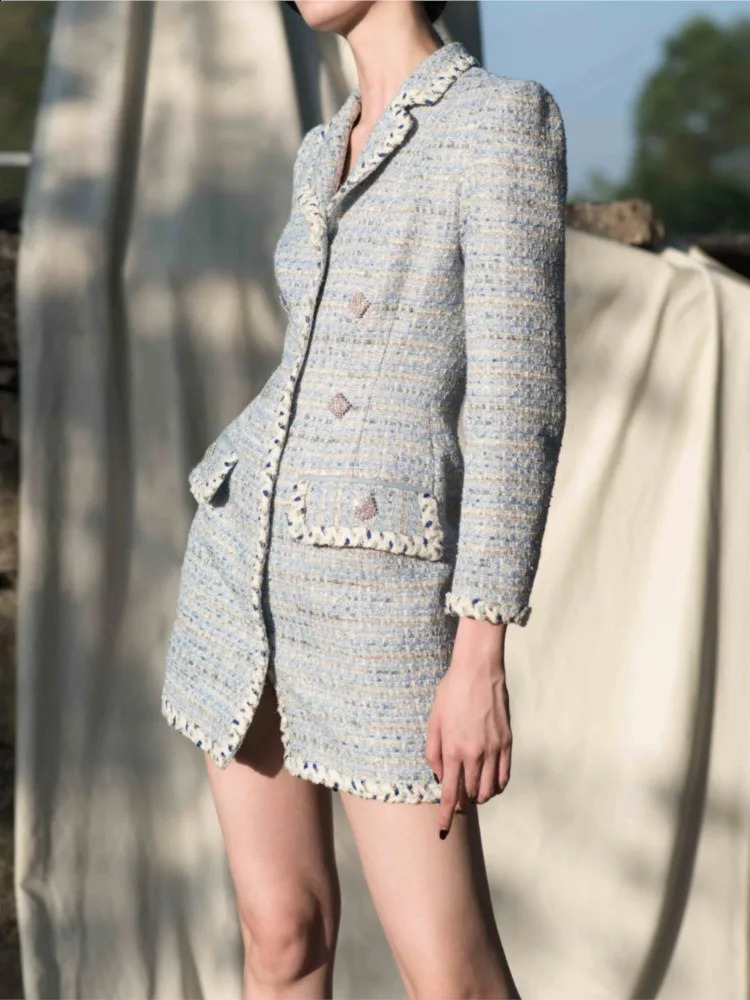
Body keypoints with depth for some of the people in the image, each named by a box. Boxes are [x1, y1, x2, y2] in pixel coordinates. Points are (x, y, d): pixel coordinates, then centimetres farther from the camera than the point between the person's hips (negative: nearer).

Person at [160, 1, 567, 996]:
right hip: (246, 559, 7)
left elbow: (520, 402, -17)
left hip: (381, 596, -7)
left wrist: (480, 659, -21)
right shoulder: (325, 155, 12)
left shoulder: (505, 119, -12)